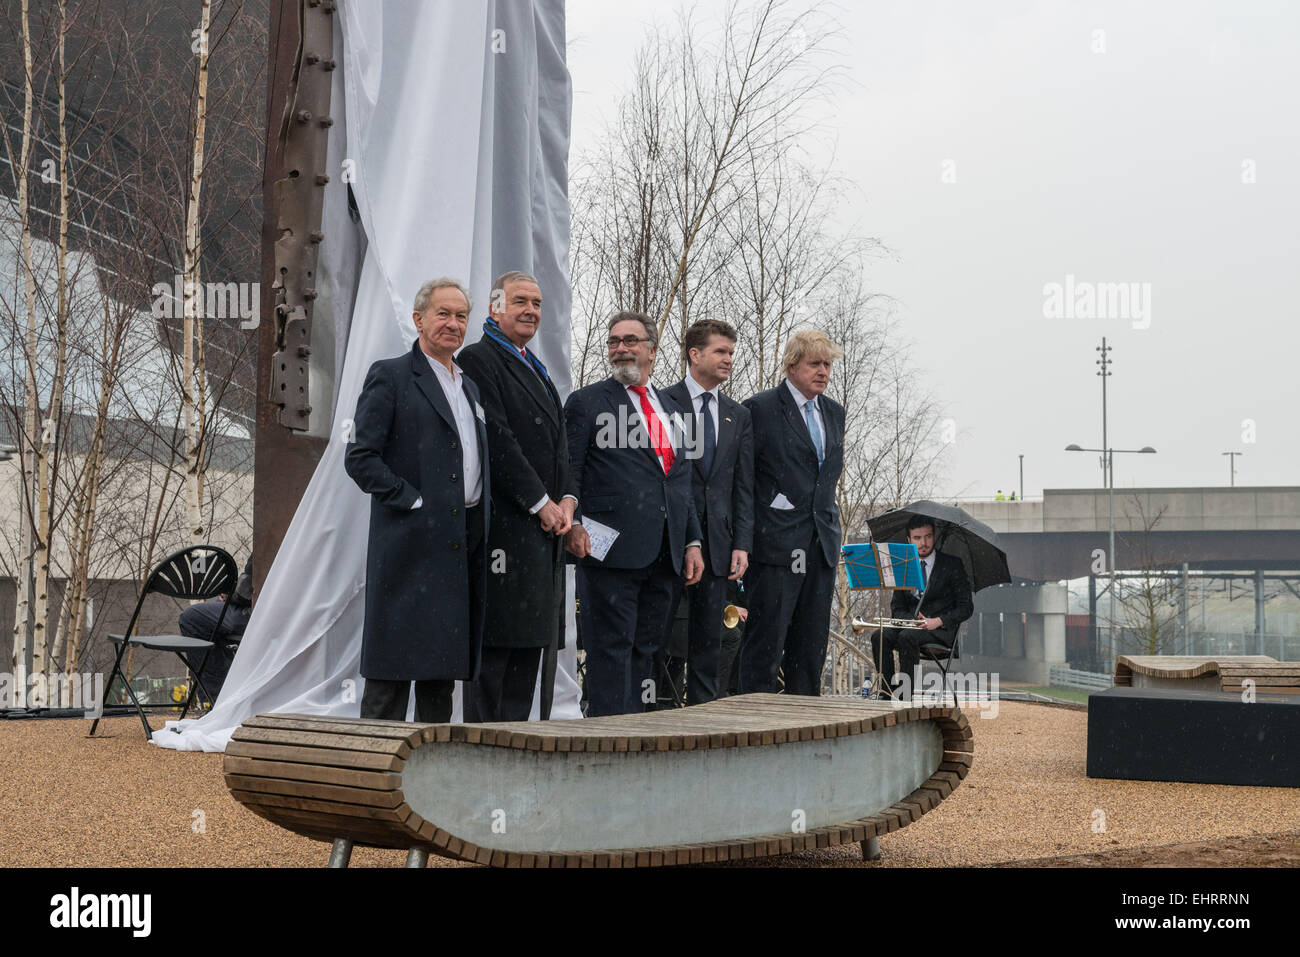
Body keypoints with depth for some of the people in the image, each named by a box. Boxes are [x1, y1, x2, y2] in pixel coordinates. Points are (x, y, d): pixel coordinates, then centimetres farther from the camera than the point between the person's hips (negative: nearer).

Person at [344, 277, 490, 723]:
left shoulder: (469, 386, 21)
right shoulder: (390, 376, -3)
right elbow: (360, 457, -10)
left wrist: (483, 520, 11)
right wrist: (412, 500, -15)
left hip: (463, 544, 7)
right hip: (412, 541, -7)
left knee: (444, 661, 10)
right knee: (395, 661, -6)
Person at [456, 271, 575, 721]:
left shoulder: (536, 371, 23)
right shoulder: (478, 359, -6)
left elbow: (558, 444, 21)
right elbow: (497, 442, -14)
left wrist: (566, 499, 3)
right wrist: (541, 503, -13)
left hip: (545, 528, 9)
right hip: (505, 527, -9)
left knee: (529, 641, 9)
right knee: (494, 649, -8)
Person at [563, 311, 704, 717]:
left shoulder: (671, 409, 21)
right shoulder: (587, 402, 4)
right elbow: (568, 472, -2)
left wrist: (693, 541, 14)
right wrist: (573, 524, -17)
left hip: (664, 556, 6)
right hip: (611, 548, -6)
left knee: (646, 648, 8)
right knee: (611, 646, -7)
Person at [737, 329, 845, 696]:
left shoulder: (834, 412, 15)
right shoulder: (760, 408, -6)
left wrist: (826, 515, 16)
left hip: (822, 544, 7)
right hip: (776, 543, -7)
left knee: (812, 645, 8)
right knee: (766, 642, -5)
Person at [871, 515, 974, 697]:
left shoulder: (952, 564, 3)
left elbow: (966, 607, 0)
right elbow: (896, 608, 12)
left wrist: (938, 621, -16)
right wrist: (912, 619, -12)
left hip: (941, 630, -4)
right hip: (910, 625, 4)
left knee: (907, 637, -34)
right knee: (880, 637, -25)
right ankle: (888, 692, -27)